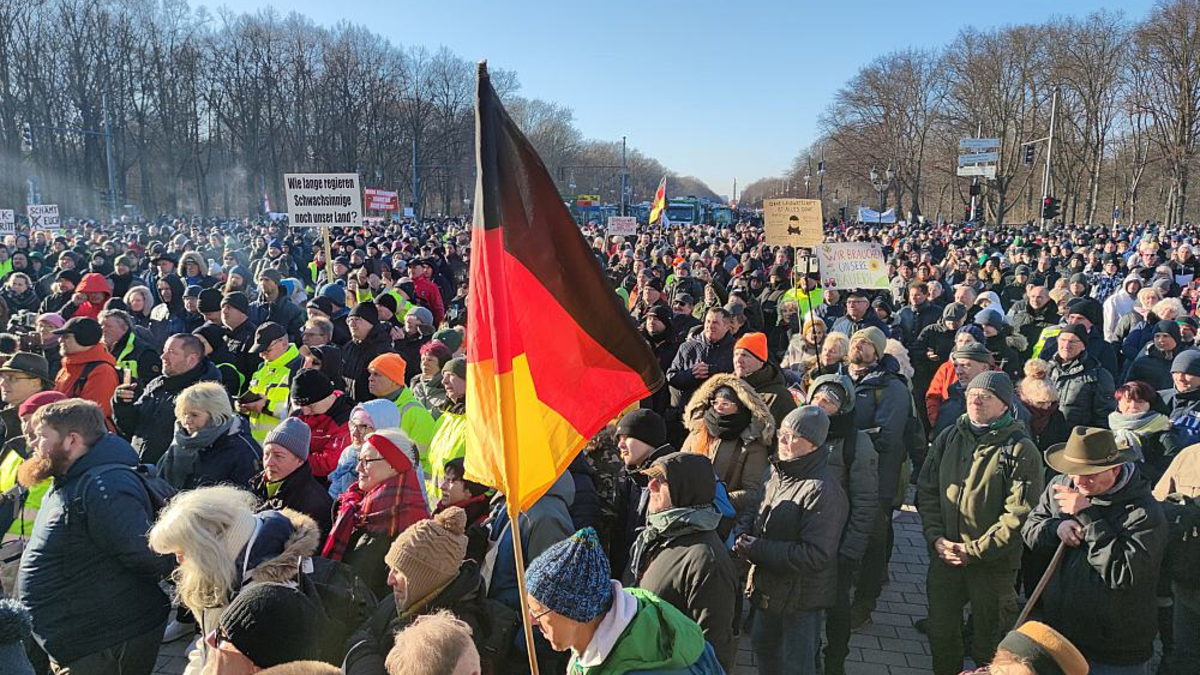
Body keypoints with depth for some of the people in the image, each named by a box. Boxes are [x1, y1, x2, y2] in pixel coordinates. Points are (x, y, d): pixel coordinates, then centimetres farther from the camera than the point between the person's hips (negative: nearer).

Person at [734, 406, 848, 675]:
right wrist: (749, 539, -4)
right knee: (763, 644, 26)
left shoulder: (822, 490, -26)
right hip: (769, 587, 8)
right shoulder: (779, 474, 2)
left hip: (801, 597, -8)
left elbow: (815, 556, -29)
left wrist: (757, 550, -26)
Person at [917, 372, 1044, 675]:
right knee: (941, 632, 18)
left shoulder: (1020, 449, -11)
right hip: (944, 557, 4)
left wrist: (976, 550, -17)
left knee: (989, 641, 12)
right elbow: (926, 490, 6)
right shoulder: (948, 438, 4)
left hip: (993, 563, -4)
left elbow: (1020, 513, -16)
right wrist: (936, 537, -6)